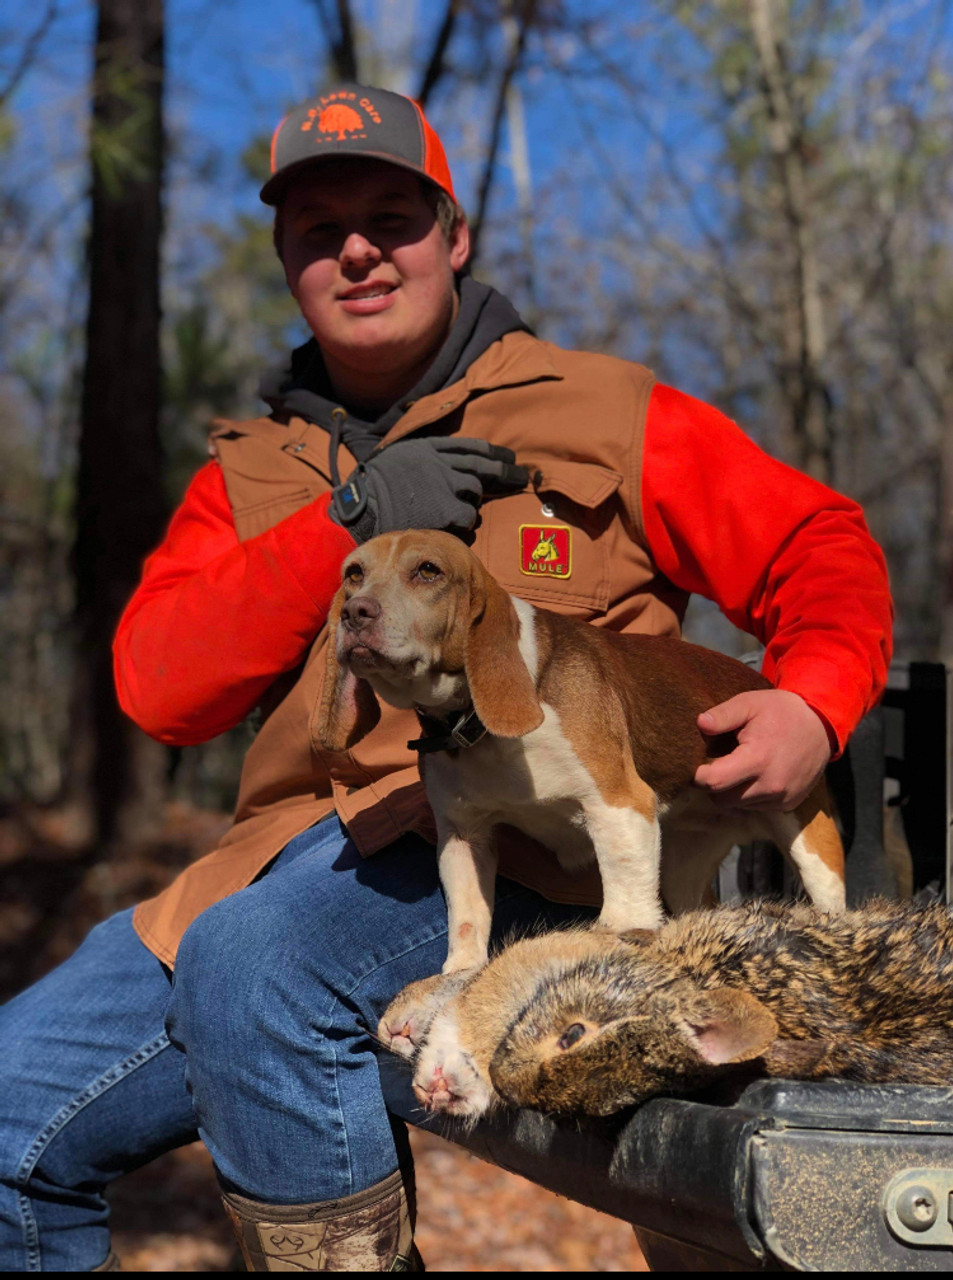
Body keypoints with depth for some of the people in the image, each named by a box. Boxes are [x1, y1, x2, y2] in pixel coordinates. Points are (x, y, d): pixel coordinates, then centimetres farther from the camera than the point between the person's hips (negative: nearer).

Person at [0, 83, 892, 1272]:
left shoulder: (602, 415, 7)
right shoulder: (252, 471, 17)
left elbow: (823, 548, 9)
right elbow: (154, 684, 3)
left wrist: (811, 705, -13)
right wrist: (345, 522, -8)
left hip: (524, 844, -5)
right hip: (306, 852, 5)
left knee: (250, 961, -34)